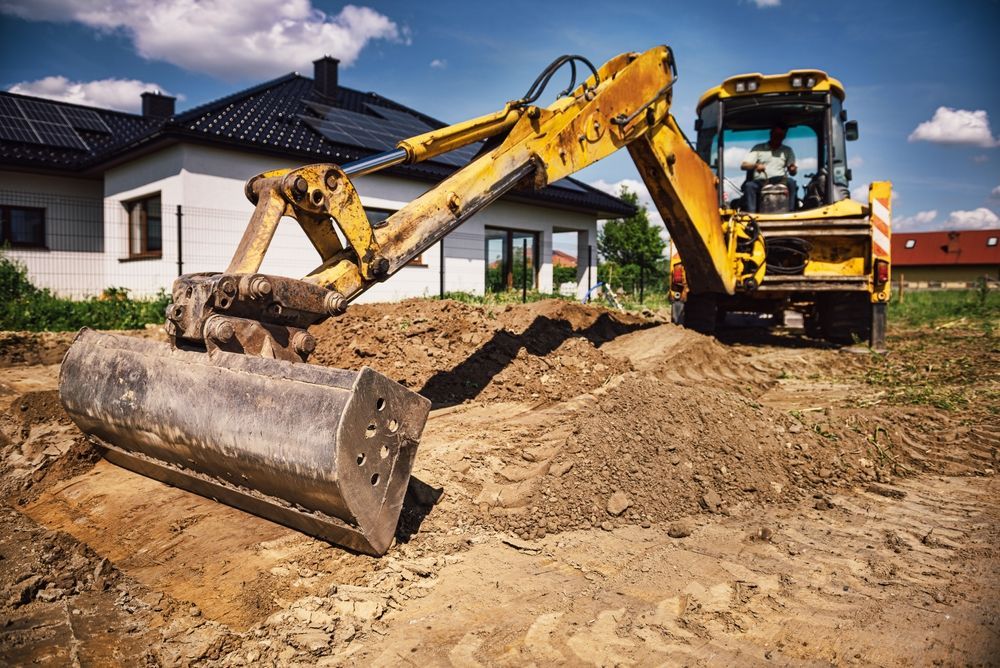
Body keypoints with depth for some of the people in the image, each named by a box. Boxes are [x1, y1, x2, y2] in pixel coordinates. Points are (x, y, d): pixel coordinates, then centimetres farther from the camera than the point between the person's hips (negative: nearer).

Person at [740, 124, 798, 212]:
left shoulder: (787, 151, 21)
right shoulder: (758, 148, 16)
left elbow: (792, 172, 13)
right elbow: (743, 165, 5)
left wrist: (793, 169, -13)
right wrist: (756, 165, -17)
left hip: (779, 182, 1)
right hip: (760, 182, -1)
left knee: (791, 182, -32)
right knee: (749, 185, -34)